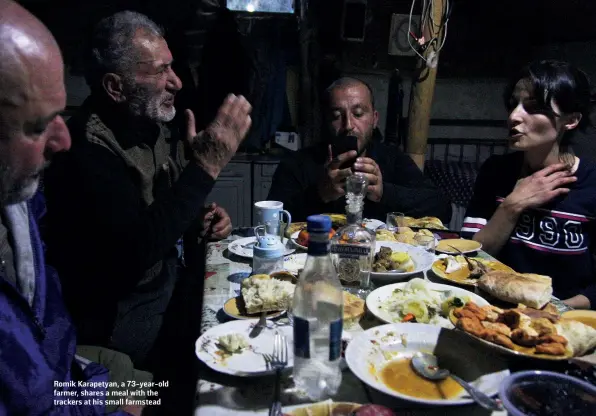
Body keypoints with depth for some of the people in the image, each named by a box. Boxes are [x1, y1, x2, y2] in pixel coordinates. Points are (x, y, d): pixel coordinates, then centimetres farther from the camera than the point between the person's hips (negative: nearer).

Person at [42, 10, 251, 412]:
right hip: (122, 313, -7)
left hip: (172, 277, 8)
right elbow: (136, 252, -33)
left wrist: (205, 219, -5)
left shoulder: (156, 130, 3)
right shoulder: (85, 149, -23)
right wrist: (207, 165, -31)